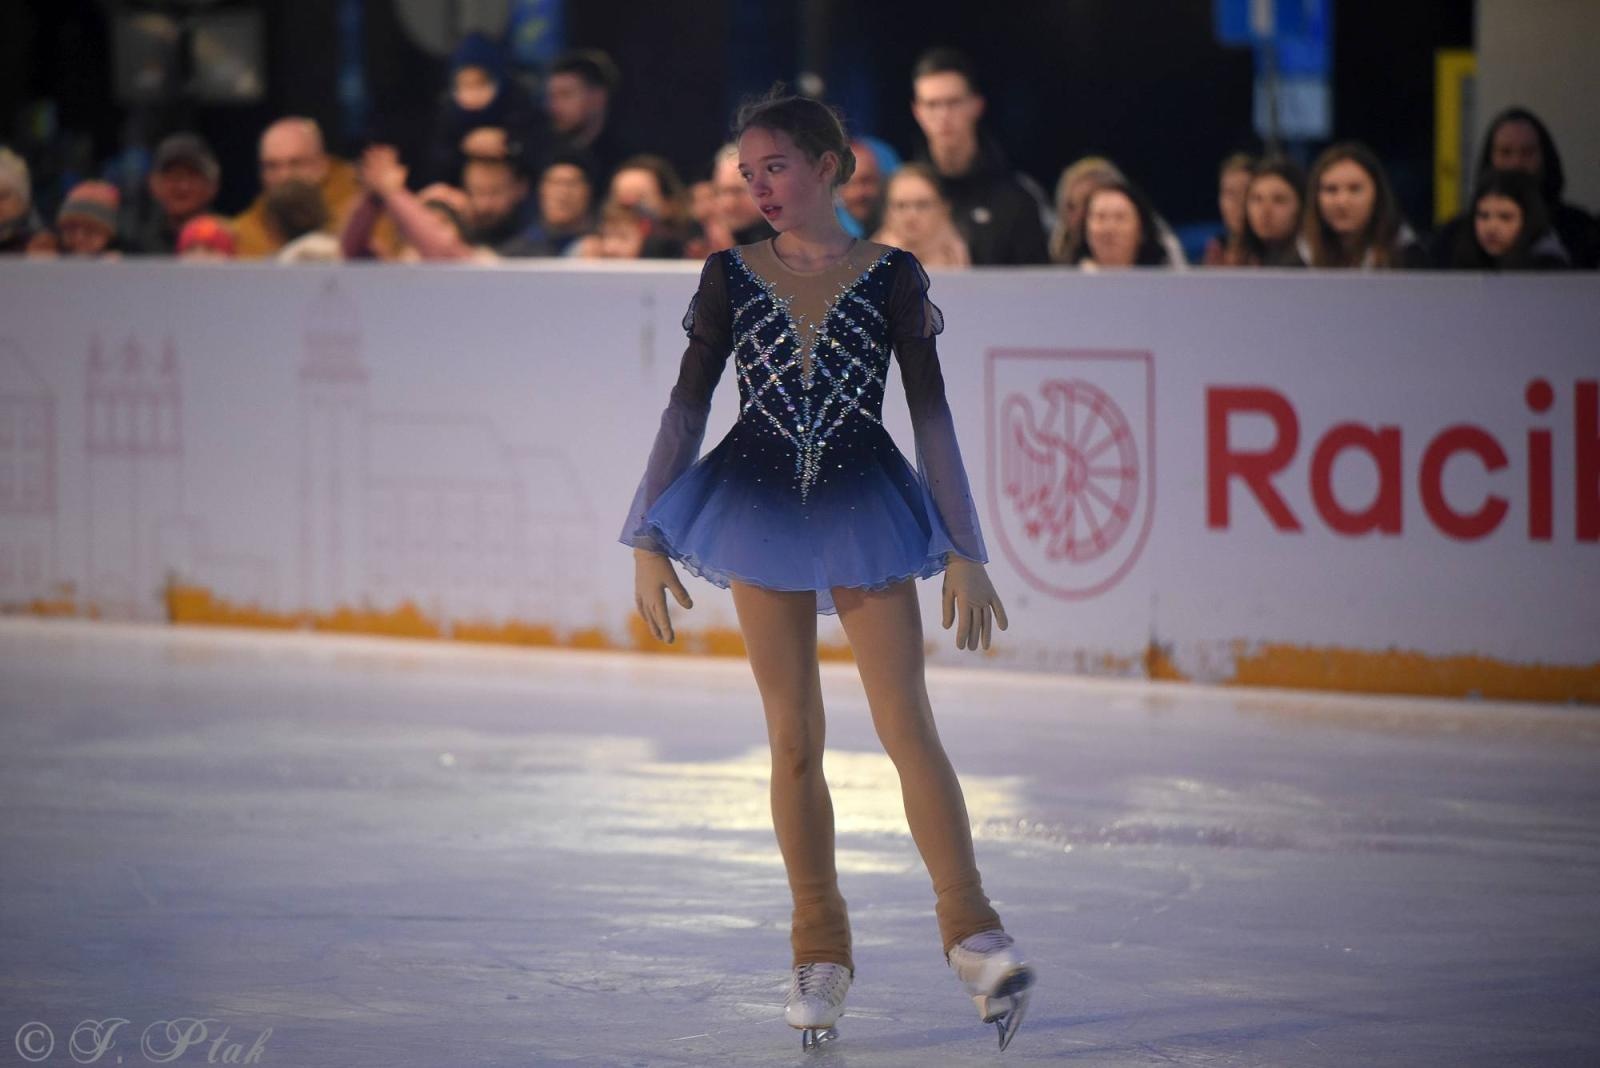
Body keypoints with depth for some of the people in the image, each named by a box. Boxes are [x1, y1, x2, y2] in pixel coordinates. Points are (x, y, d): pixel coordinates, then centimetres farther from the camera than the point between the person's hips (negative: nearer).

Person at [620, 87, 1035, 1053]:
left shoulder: (892, 275, -3)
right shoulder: (731, 275, 2)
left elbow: (931, 416, 0)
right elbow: (687, 408, 6)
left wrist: (966, 555, -2)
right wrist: (649, 540, 4)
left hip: (865, 510, -2)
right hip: (762, 506, 2)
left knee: (909, 726, -9)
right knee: (795, 740, 4)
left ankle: (974, 933, -5)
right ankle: (821, 954, 14)